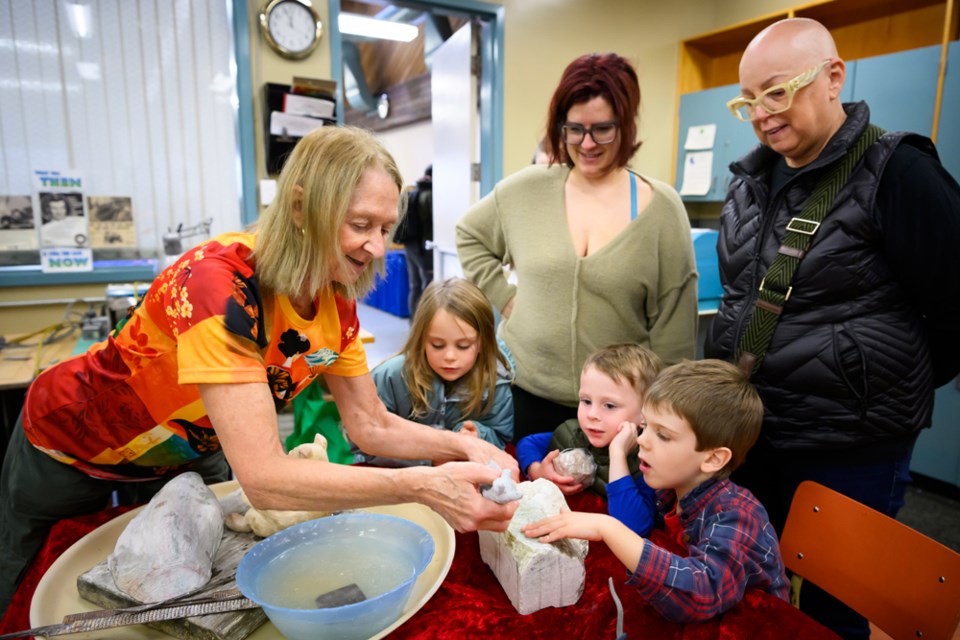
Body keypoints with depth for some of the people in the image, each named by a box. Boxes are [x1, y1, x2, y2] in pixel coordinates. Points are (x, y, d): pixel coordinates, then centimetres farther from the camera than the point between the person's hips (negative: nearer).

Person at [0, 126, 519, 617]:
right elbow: (262, 478, -45)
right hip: (73, 450, -4)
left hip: (192, 453, 5)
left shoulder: (337, 301, -18)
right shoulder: (218, 282, -40)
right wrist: (422, 486, -51)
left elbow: (372, 426, -13)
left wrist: (465, 447, -29)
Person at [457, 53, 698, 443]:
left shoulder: (662, 207, -7)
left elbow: (674, 322, -4)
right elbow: (470, 235, 14)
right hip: (525, 394, 2)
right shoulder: (527, 189, -2)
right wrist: (504, 297, 2)